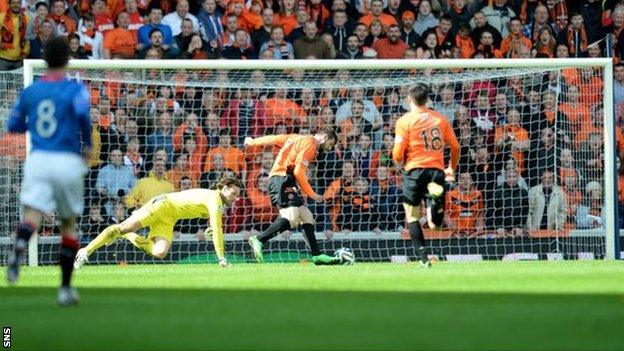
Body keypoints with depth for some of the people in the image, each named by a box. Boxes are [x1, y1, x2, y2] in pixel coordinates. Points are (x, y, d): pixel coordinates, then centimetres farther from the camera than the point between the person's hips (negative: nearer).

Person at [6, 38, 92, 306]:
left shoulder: (30, 92, 10)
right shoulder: (75, 89, -1)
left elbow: (13, 125, 18)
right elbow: (82, 113, -20)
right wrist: (87, 145, -4)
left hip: (38, 160, 1)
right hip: (68, 161, -1)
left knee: (33, 215, -15)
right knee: (69, 224, 14)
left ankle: (19, 248, -51)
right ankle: (65, 288, 16)